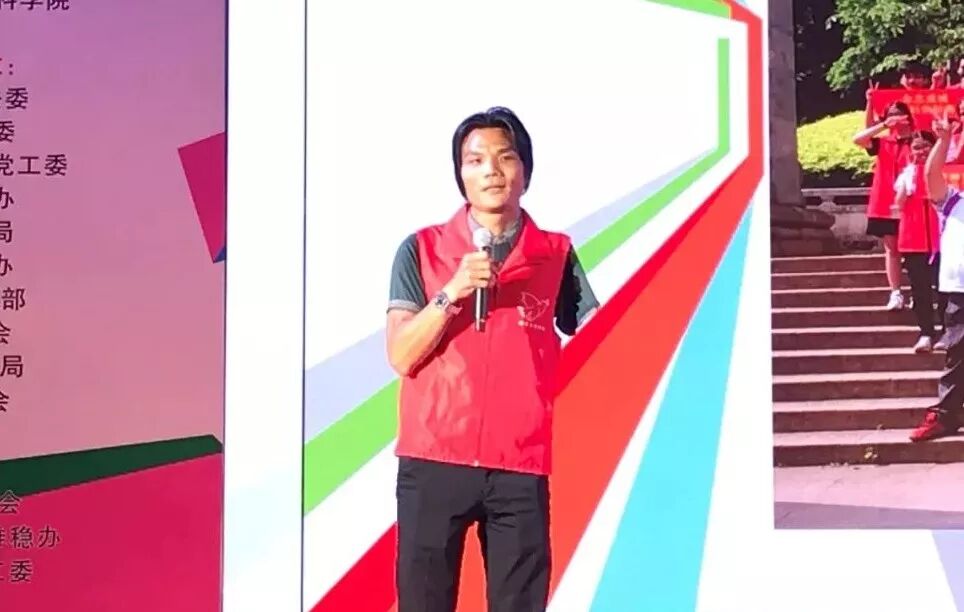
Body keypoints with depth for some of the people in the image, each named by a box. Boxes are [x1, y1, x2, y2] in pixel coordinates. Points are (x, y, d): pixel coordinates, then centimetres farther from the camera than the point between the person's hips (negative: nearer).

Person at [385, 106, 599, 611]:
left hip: (521, 466, 1)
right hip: (433, 462, -1)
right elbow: (401, 356, -4)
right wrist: (452, 293, -15)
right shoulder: (422, 249, 3)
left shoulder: (556, 254, 7)